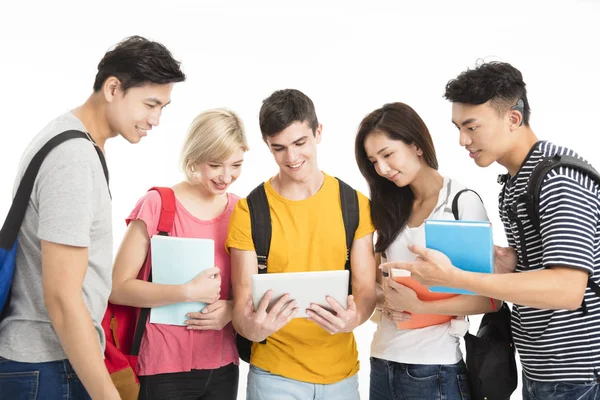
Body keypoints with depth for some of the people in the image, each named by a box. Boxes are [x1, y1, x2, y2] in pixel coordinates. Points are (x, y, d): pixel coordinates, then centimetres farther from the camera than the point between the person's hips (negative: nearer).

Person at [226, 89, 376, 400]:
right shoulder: (249, 211, -8)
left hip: (341, 371, 2)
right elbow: (242, 303, -9)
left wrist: (354, 317, -25)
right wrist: (252, 327, -31)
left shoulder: (354, 204, -2)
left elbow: (366, 288, -3)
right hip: (275, 373, -2)